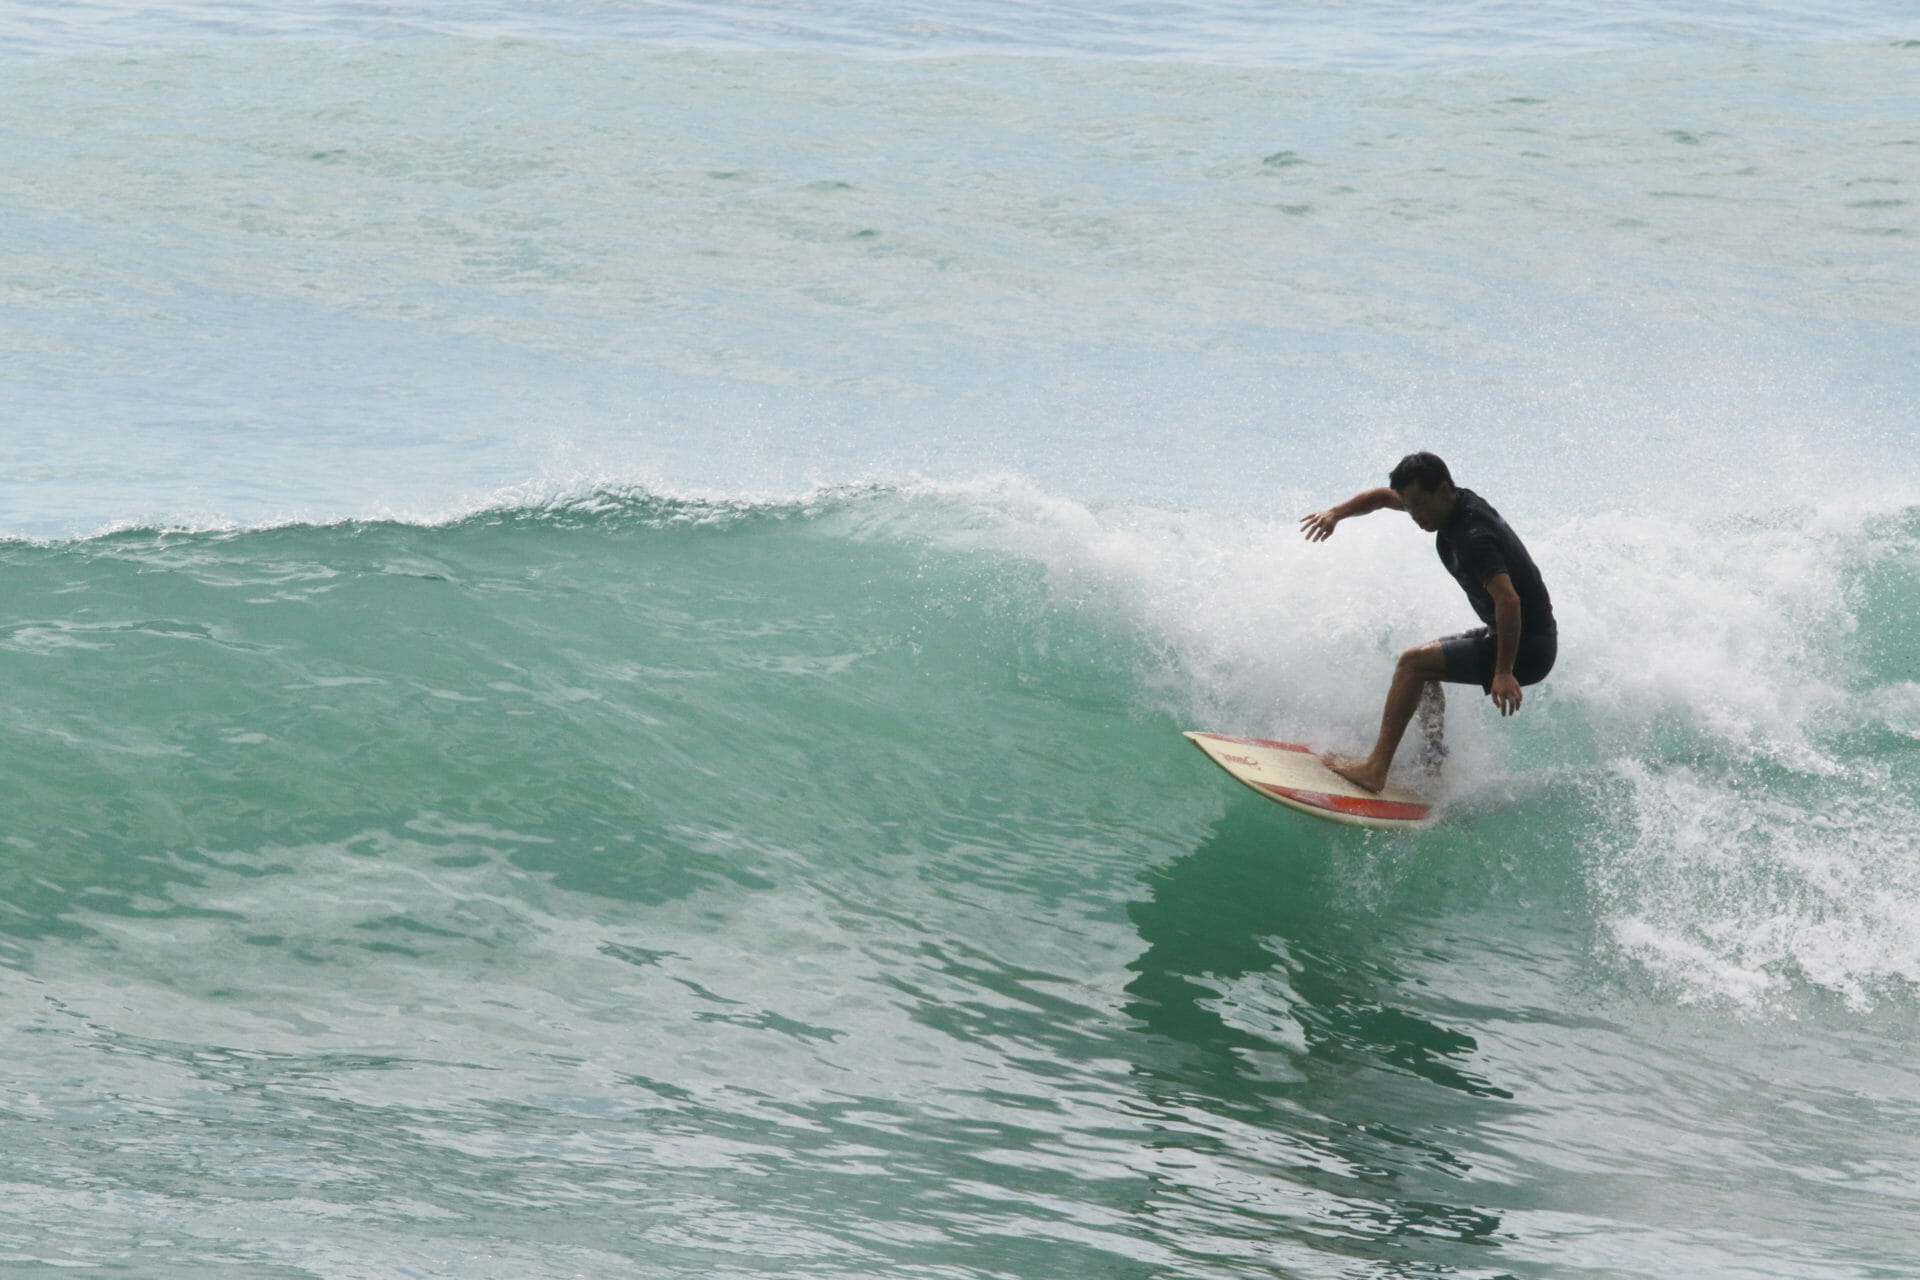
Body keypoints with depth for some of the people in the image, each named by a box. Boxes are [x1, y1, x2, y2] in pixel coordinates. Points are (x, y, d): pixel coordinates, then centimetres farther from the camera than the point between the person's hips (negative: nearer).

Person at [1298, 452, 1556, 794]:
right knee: (1425, 663, 24)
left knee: (1413, 663, -13)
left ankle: (1376, 768, -17)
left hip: (1526, 649, -10)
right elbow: (1383, 497, 16)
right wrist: (1336, 513, 0)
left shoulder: (1473, 537, -25)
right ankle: (1435, 764, 16)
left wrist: (1504, 672, -39)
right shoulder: (1455, 504, 3)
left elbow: (1508, 600, -36)